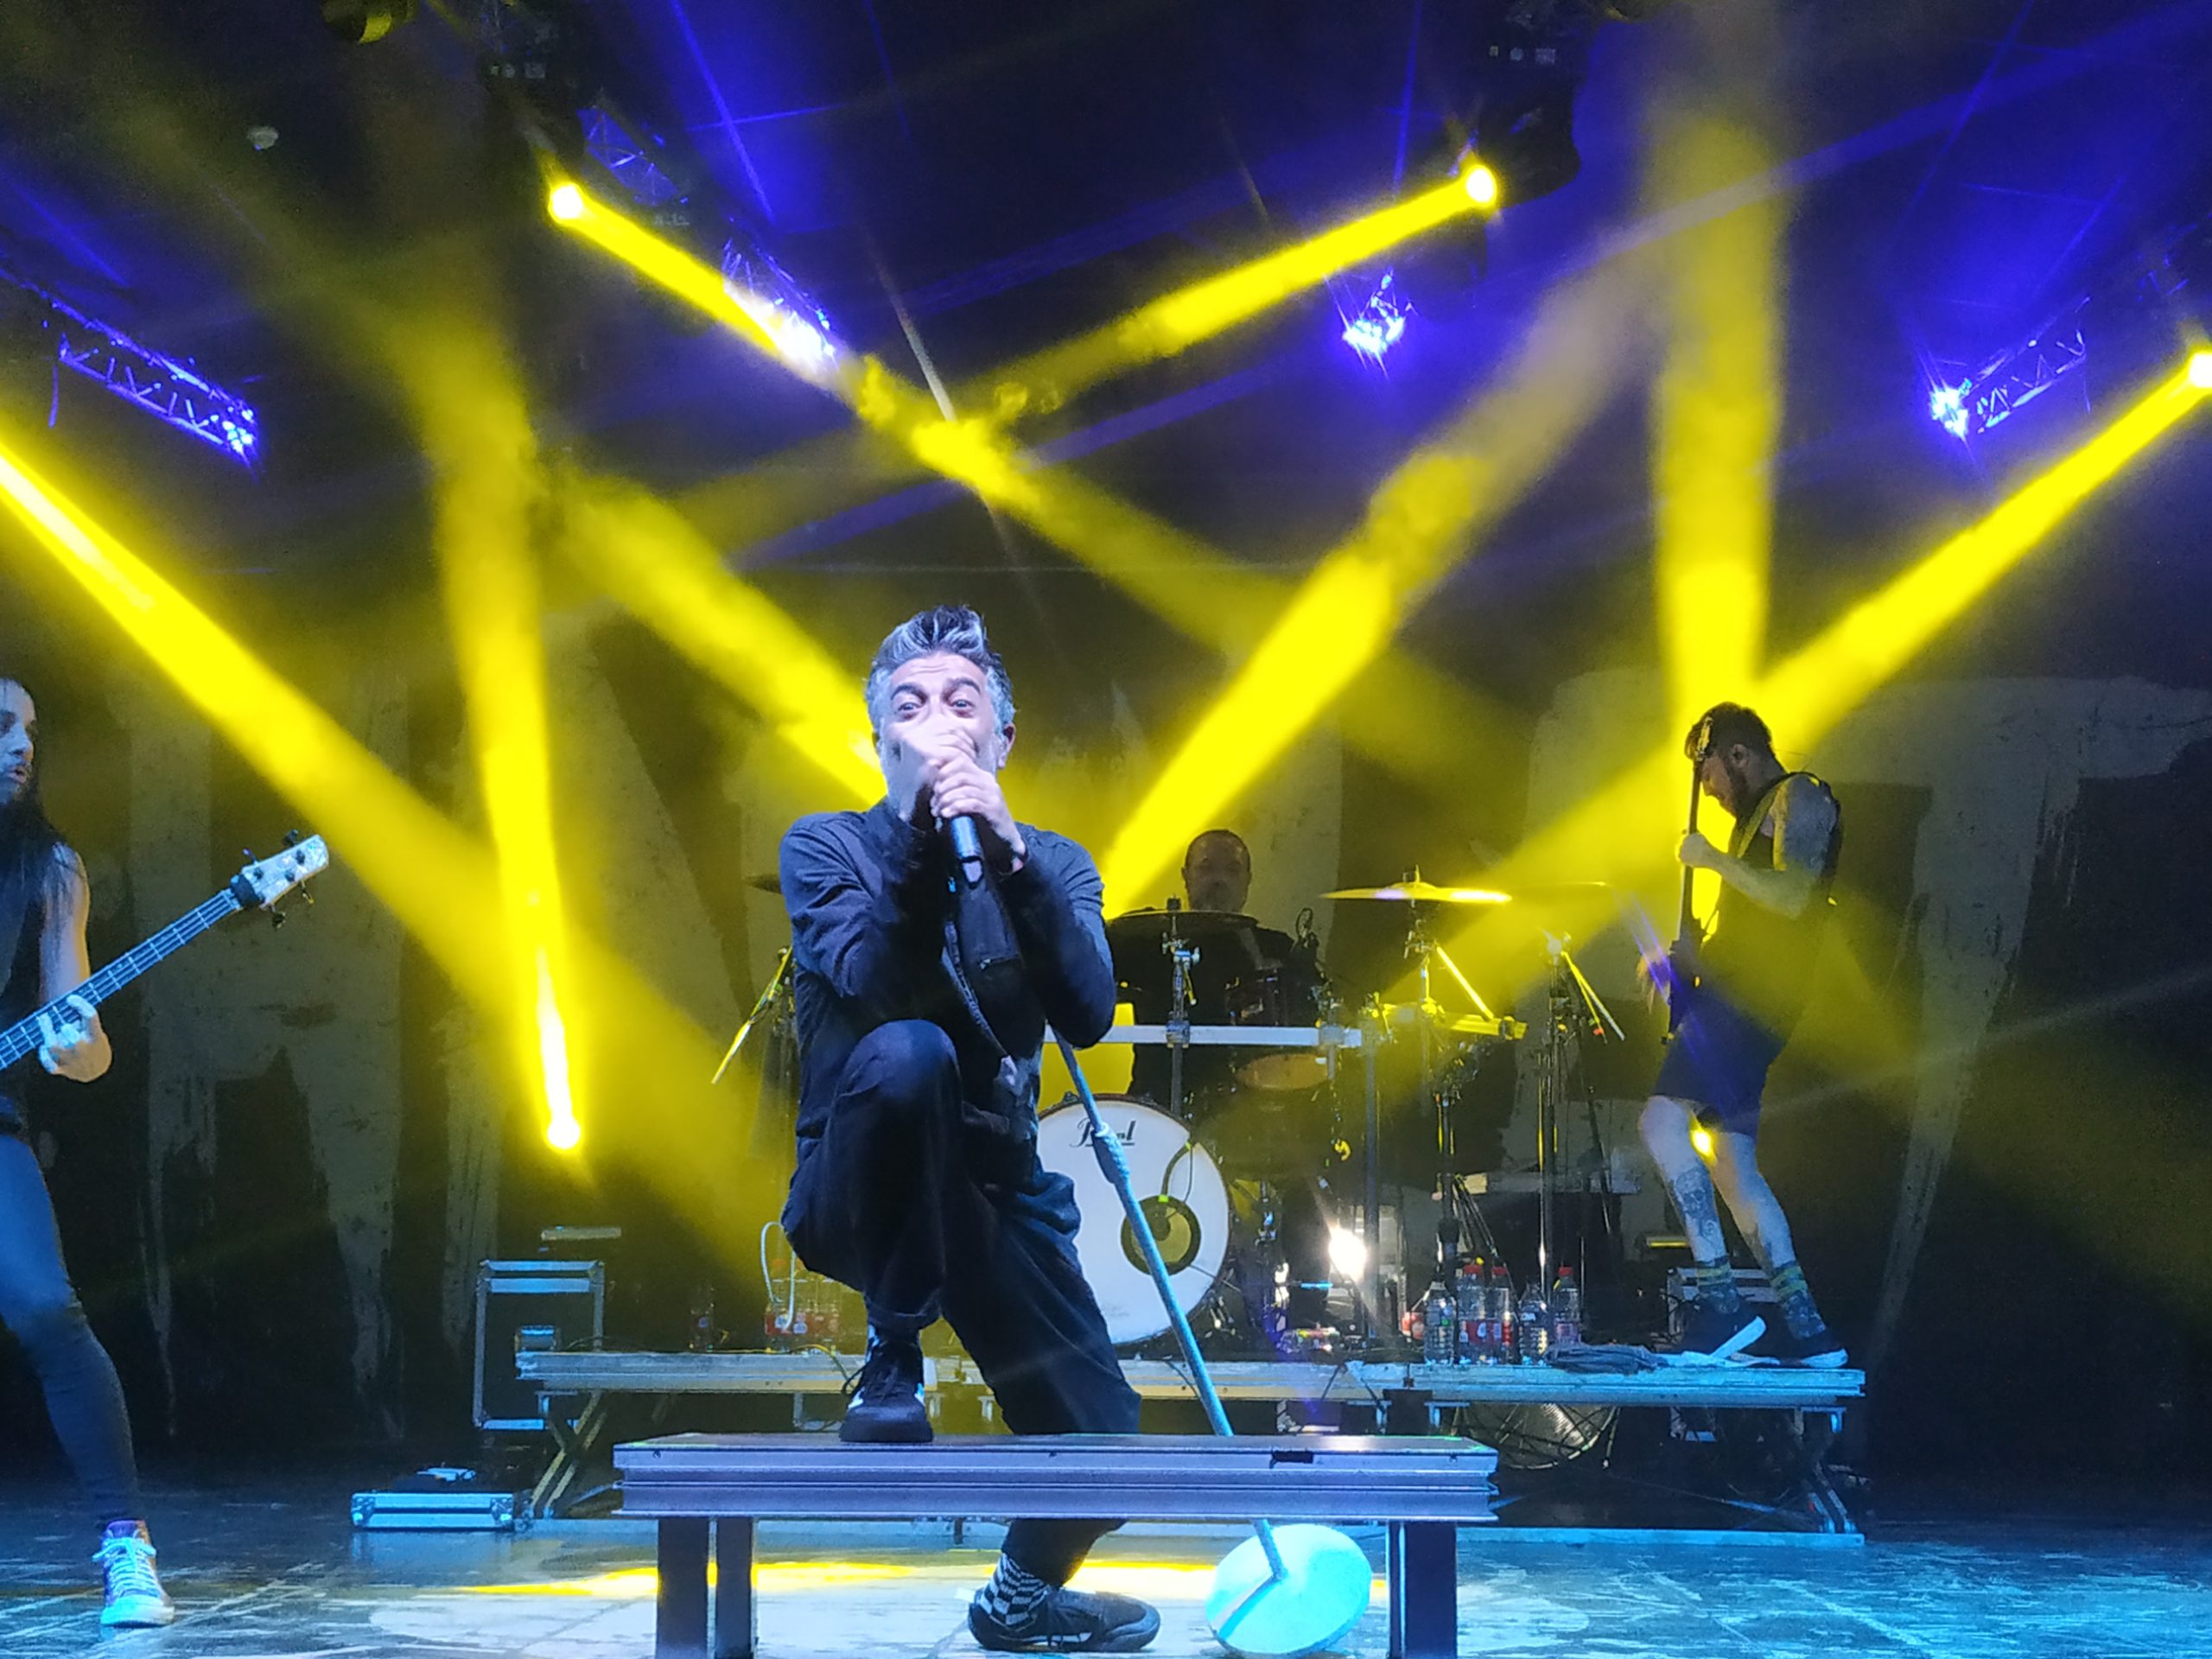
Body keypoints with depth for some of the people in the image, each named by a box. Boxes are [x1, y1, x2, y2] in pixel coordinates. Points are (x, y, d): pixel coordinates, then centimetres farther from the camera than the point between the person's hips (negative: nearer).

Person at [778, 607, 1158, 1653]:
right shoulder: (826, 848, -5)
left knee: (1103, 1436, -7)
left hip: (997, 1186, 4)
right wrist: (924, 838, -31)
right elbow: (874, 987, -25)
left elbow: (1087, 1016, -17)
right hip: (858, 1193, -4)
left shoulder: (1052, 866, 3)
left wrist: (1007, 851, -28)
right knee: (905, 1054, -36)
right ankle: (891, 1368, -18)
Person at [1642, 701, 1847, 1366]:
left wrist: (1714, 860, -11)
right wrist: (1685, 961, 17)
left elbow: (1792, 896, -19)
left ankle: (1720, 1297, -26)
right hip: (1733, 995, 11)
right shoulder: (1761, 814, 26)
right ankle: (1804, 1328, 7)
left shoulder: (1800, 796, -4)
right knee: (1732, 1167, 8)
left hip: (1752, 996, -11)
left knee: (1663, 1118, -22)